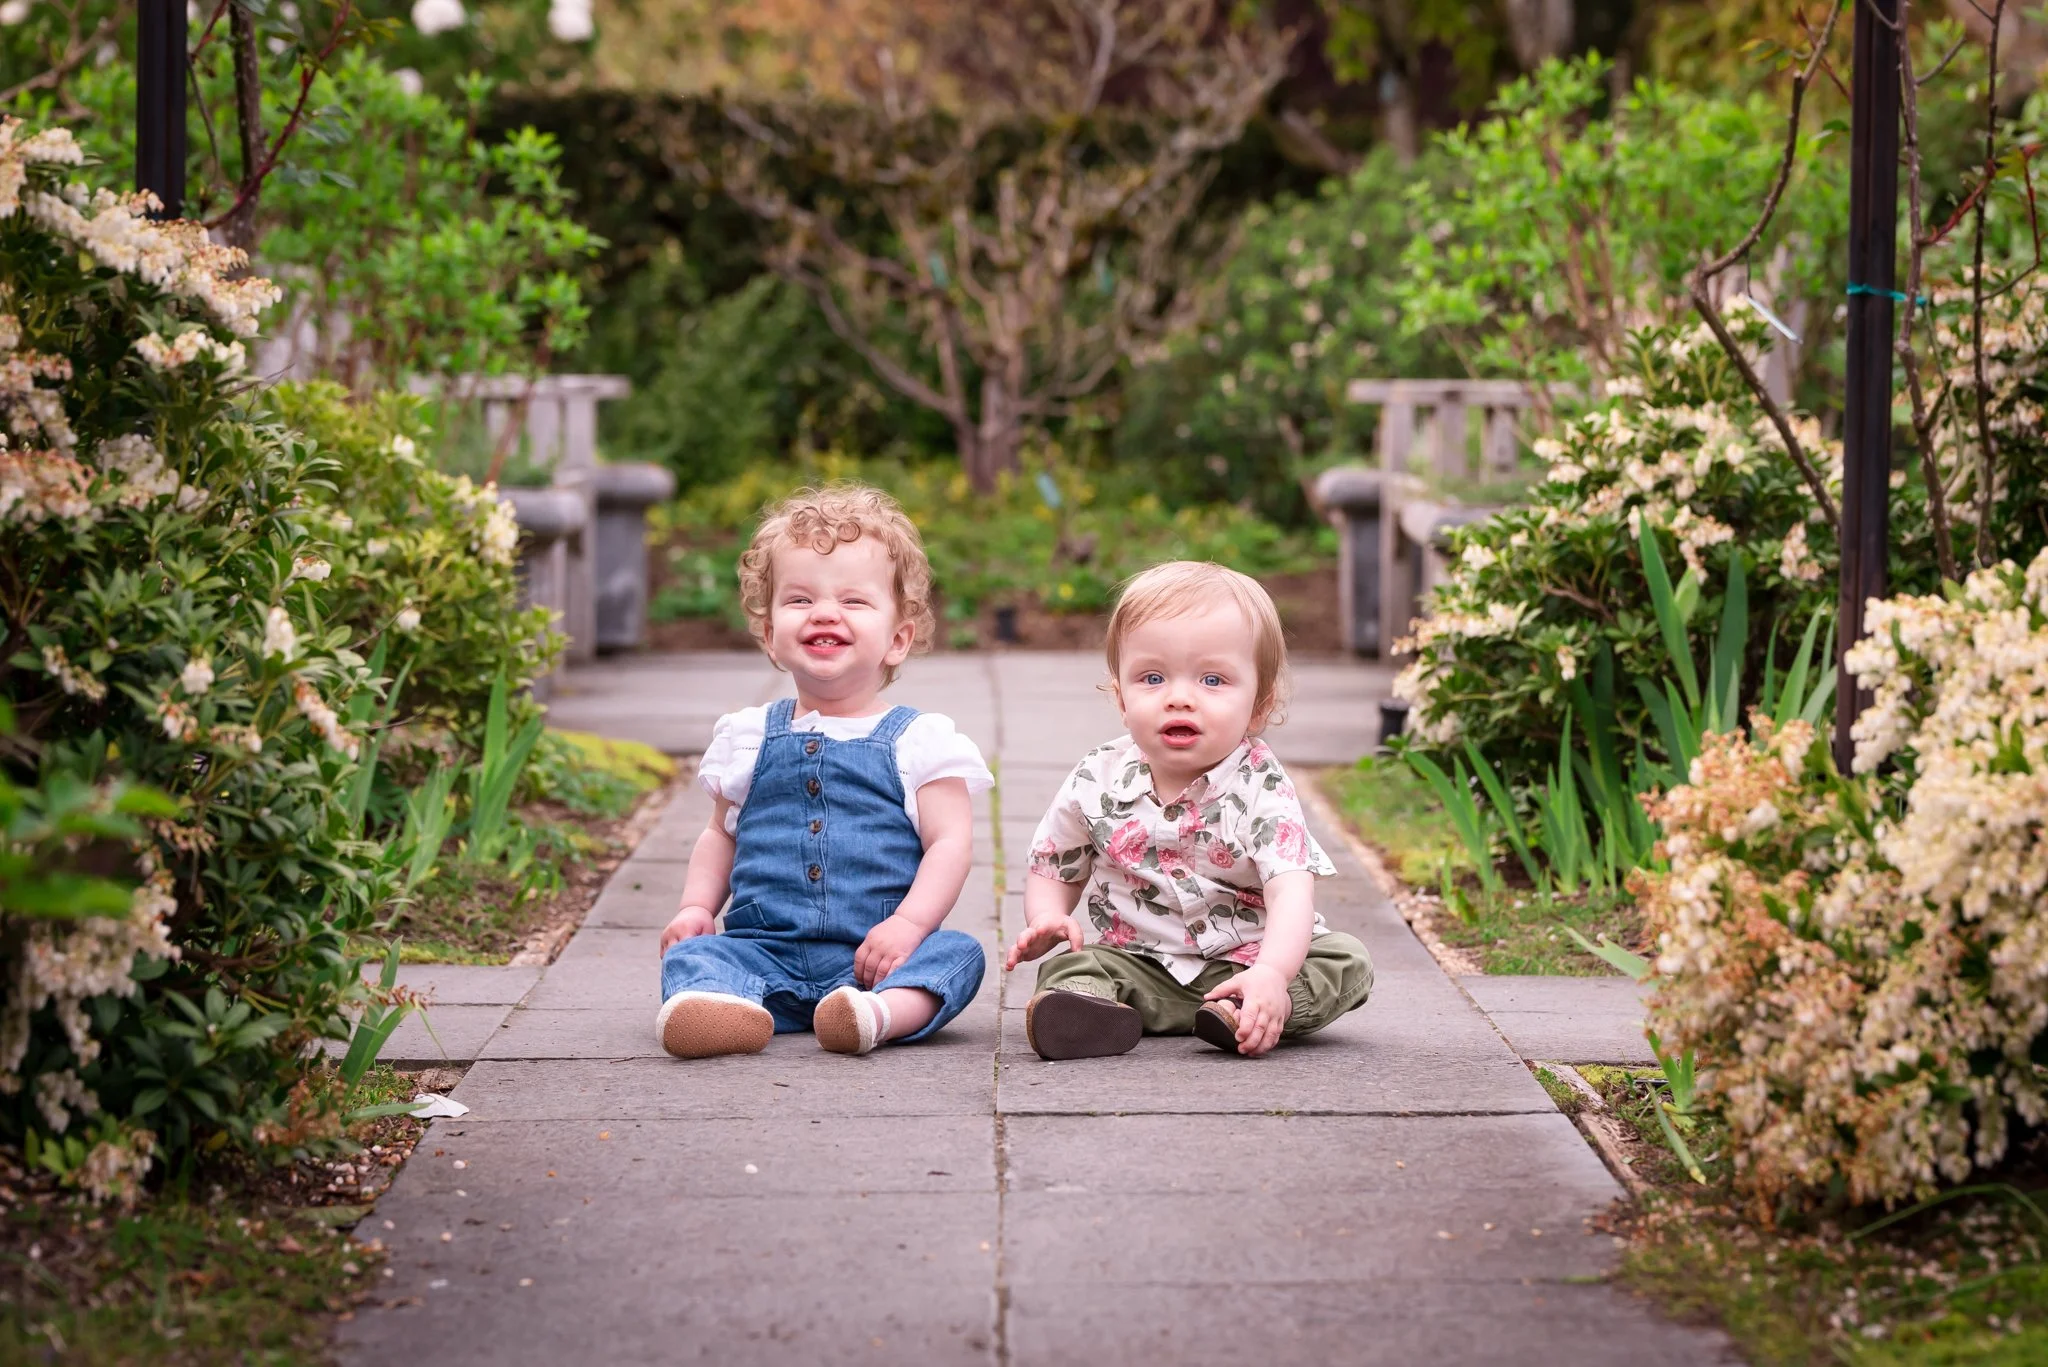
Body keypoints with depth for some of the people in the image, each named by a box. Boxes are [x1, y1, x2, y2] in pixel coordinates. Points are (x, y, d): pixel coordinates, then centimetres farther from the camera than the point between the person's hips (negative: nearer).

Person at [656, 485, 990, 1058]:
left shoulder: (918, 740, 5)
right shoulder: (749, 736, 16)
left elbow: (950, 841, -2)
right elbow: (721, 833, 25)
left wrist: (909, 922, -17)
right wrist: (696, 907, 7)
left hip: (873, 957, -2)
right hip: (765, 950, 2)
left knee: (957, 953, -27)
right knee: (691, 953, -23)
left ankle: (883, 1011, -58)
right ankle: (726, 1007, -56)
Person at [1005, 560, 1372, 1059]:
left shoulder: (1261, 789, -14)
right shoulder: (1095, 783, -4)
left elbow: (1290, 894, -27)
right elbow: (1053, 871, 11)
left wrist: (1271, 974, -46)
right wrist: (1047, 919, -13)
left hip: (1243, 957, -1)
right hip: (1132, 958, 2)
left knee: (1347, 962, -21)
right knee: (1066, 966, -23)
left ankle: (1240, 1012, -42)